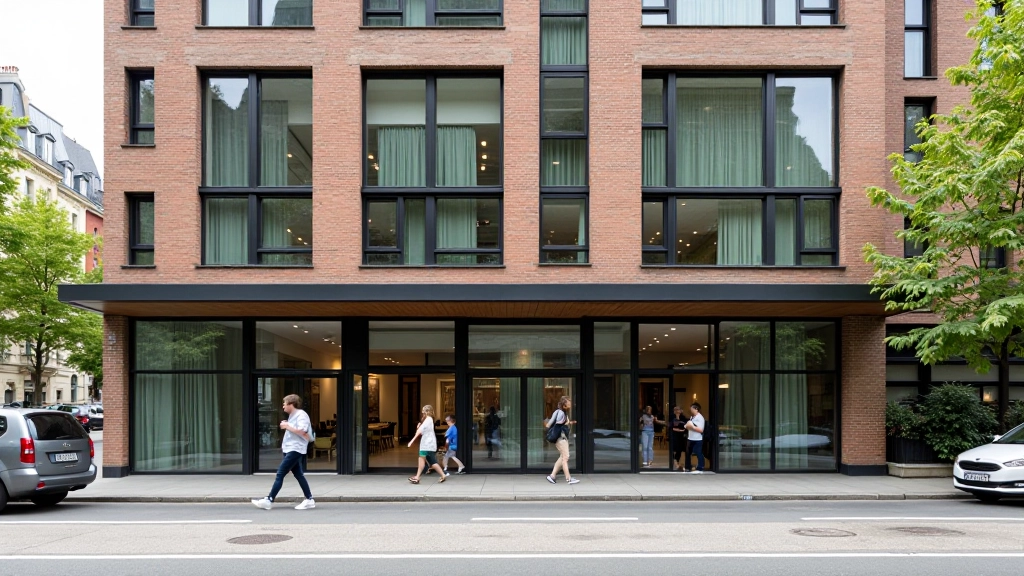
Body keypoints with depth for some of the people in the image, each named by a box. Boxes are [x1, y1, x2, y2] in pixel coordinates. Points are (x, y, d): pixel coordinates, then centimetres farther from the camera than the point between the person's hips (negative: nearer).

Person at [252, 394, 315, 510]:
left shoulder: (301, 415, -13)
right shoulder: (293, 415, 18)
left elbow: (302, 431, -25)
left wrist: (287, 426, -16)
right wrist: (286, 426, 7)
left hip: (295, 450, -10)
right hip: (290, 449, 10)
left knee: (280, 474, -9)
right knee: (298, 475, 8)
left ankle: (269, 501, -7)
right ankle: (309, 500, 10)